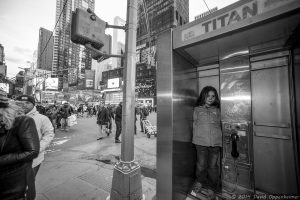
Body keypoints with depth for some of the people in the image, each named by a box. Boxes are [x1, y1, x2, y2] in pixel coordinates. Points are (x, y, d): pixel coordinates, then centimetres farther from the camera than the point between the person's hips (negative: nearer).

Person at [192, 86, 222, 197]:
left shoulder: (217, 110, 11)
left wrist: (219, 139, 7)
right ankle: (199, 182, 35)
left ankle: (212, 187, 33)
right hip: (201, 141, -1)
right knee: (201, 165, 9)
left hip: (215, 142, 2)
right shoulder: (197, 109, 6)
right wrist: (195, 138, 1)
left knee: (213, 166, 11)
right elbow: (194, 125, 6)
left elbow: (219, 125, 14)